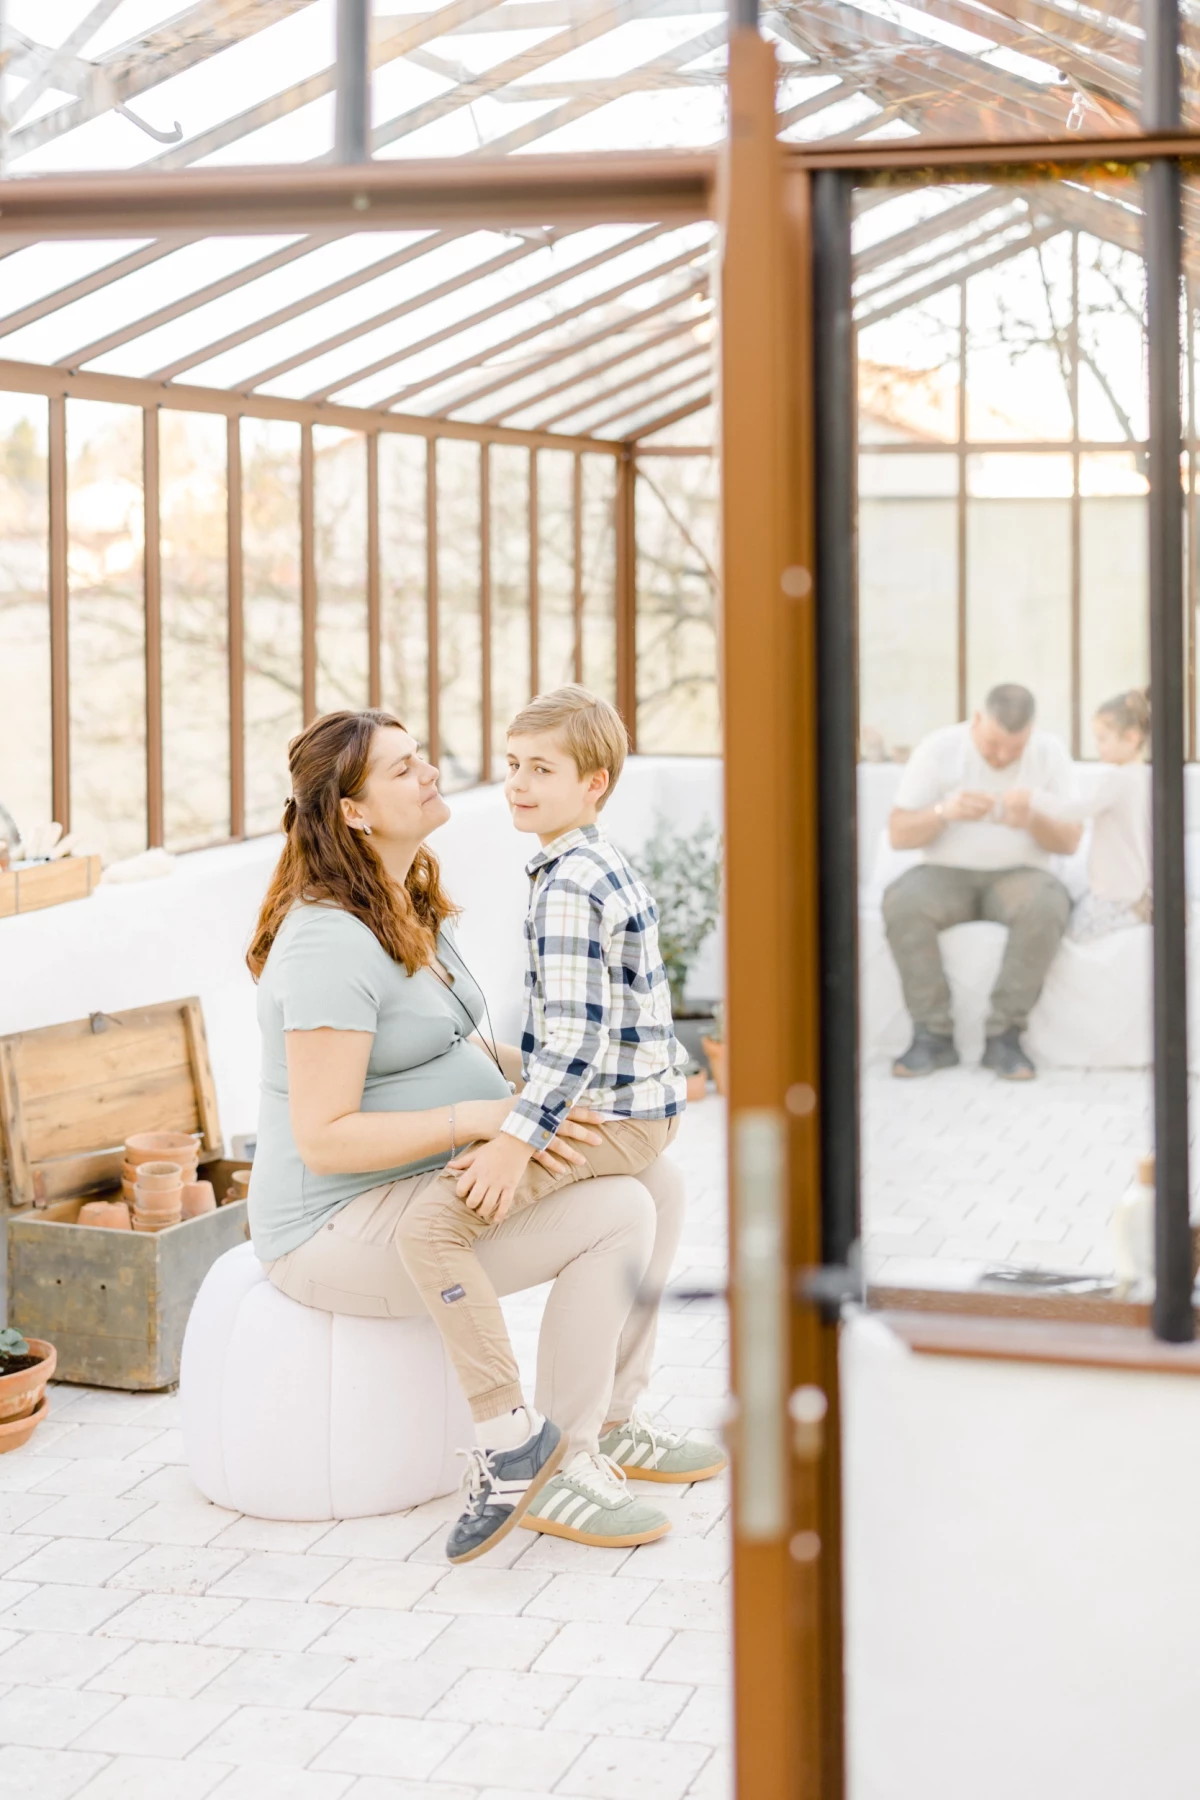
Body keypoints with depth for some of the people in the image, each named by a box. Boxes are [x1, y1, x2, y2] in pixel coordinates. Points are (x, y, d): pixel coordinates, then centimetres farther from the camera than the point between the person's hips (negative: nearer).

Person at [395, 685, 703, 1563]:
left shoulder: (567, 886, -17)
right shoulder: (611, 868, 15)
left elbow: (575, 1036, -24)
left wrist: (518, 1139, -26)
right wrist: (527, 1112, 30)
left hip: (602, 1114, -11)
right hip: (649, 1103, 11)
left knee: (432, 1225, -21)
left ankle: (513, 1432, -22)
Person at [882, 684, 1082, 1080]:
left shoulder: (1050, 753, -1)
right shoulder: (938, 749, -4)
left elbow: (1069, 841, -3)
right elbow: (898, 835, -7)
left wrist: (1032, 820, -25)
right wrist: (944, 812, -27)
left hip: (1019, 873, 0)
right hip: (946, 872, 0)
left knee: (1048, 905, -35)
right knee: (902, 903, -34)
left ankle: (1004, 1036, -27)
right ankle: (934, 1035, -25)